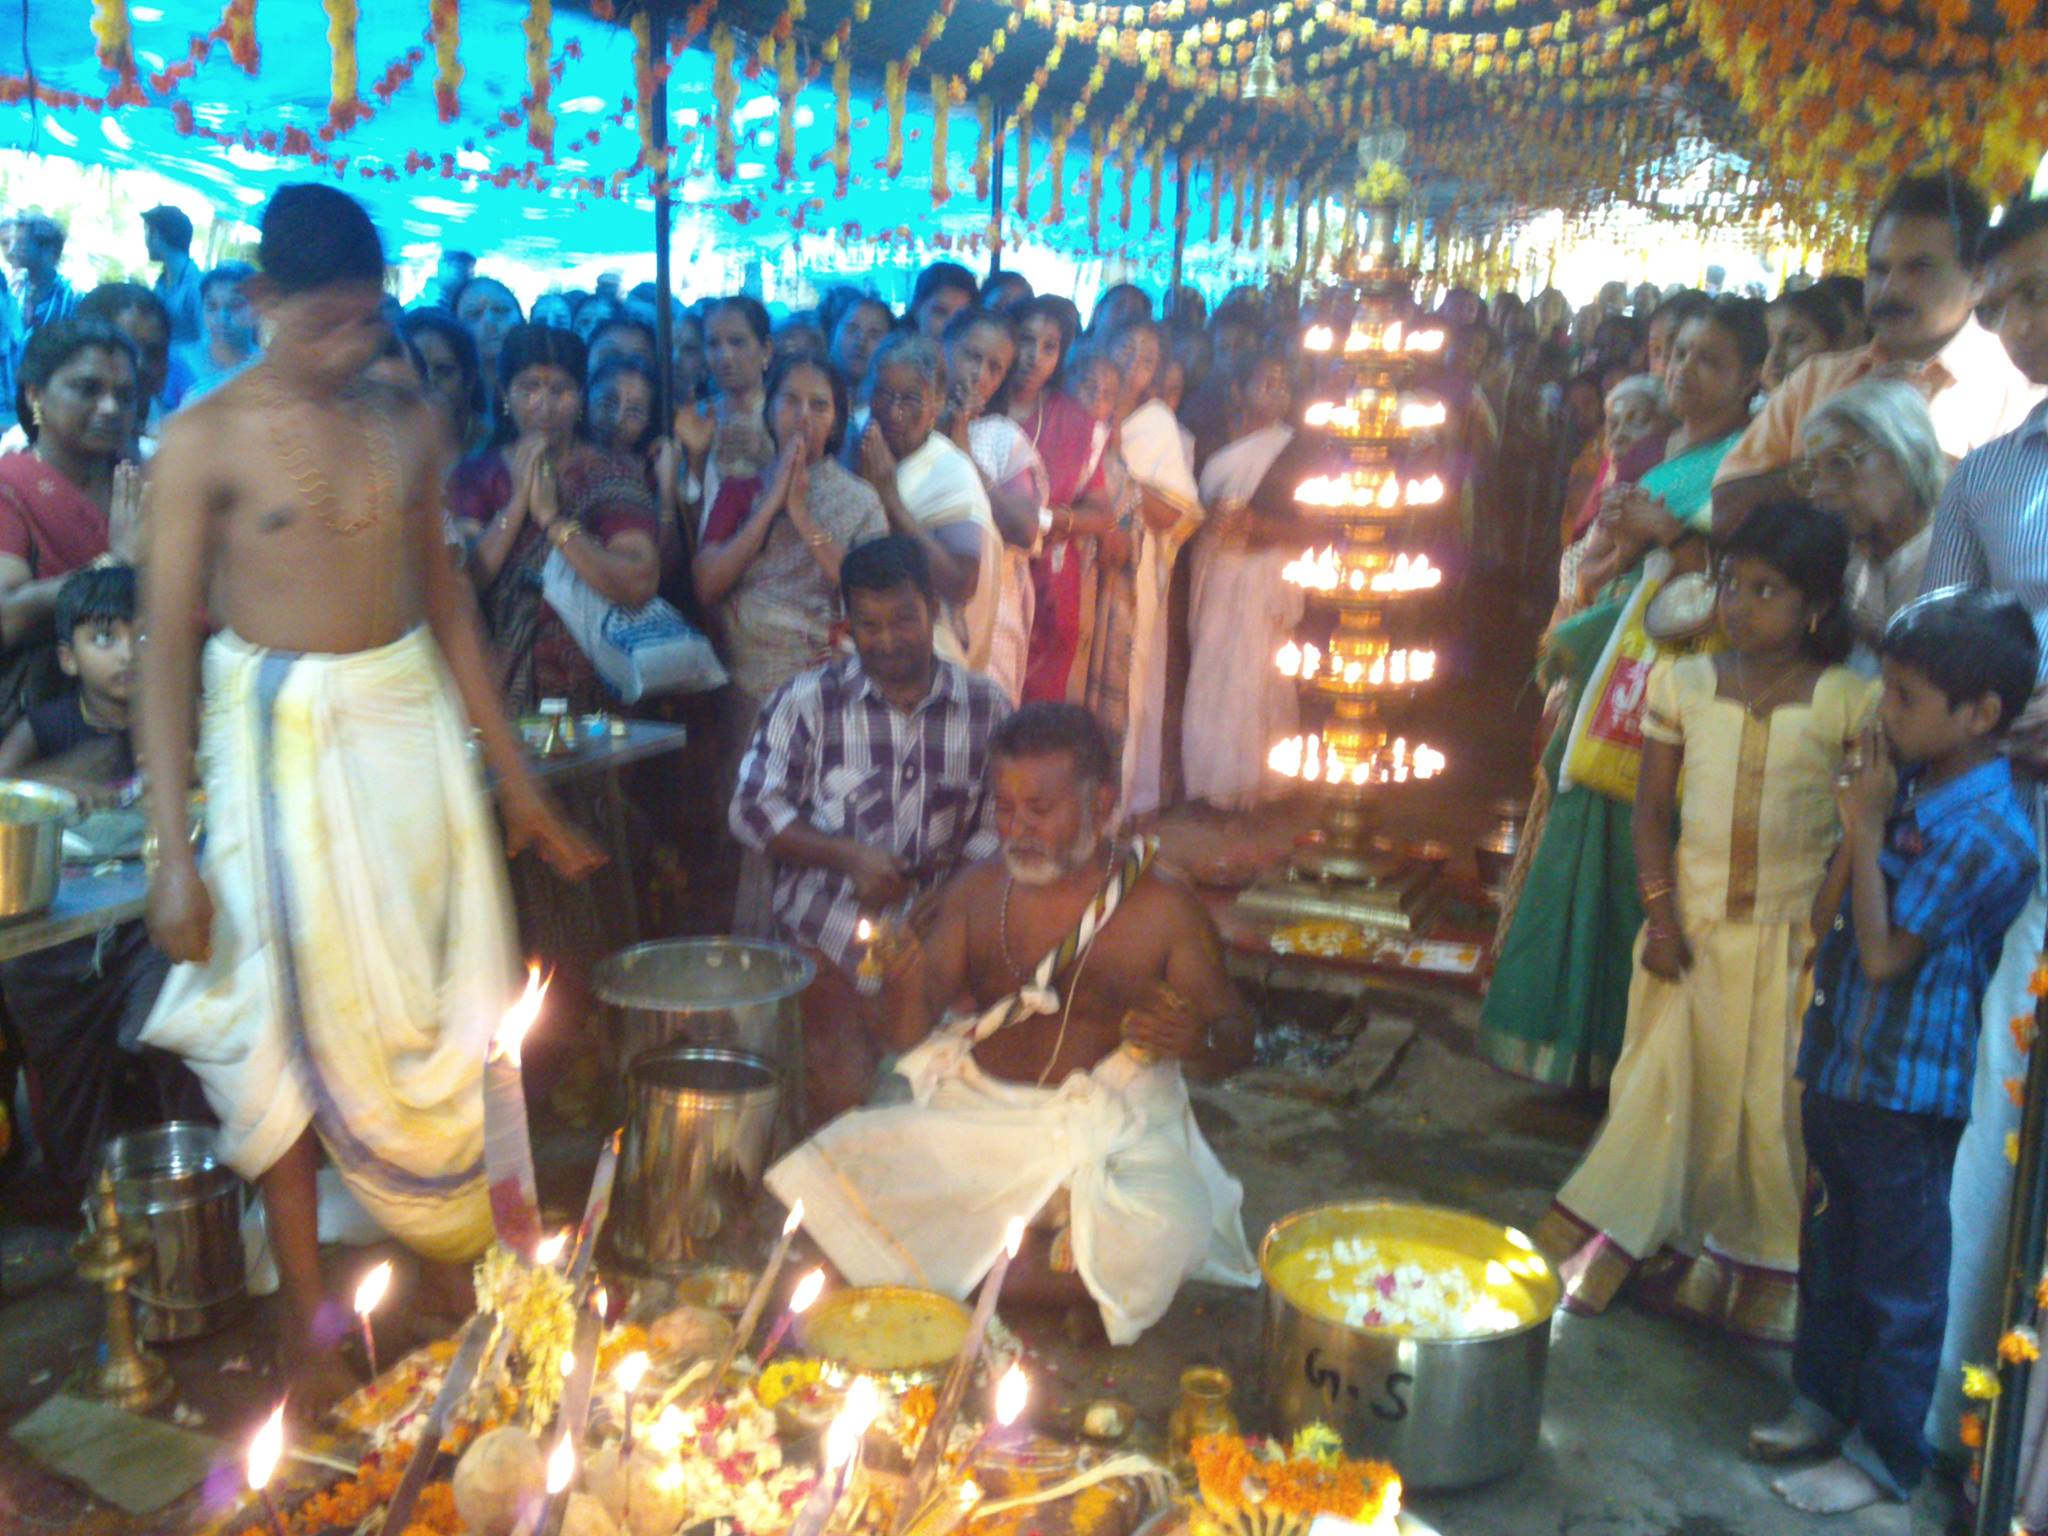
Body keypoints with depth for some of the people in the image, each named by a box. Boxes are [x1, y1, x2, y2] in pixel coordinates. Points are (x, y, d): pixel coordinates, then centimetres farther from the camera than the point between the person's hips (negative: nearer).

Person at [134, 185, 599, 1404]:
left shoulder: (409, 428, 5)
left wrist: (517, 776, 13)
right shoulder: (206, 441, -7)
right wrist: (175, 851, -12)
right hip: (282, 745, -3)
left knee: (440, 1013, 8)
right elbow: (168, 646, -8)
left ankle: (464, 1270, 24)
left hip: (412, 728, 4)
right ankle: (309, 1320, 17)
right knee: (295, 1021, 4)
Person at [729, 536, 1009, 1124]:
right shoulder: (807, 699, 3)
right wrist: (849, 856, -12)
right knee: (842, 1088, -19)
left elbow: (999, 823, 9)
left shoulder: (985, 706, 6)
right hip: (829, 936, -1)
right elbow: (752, 810, 0)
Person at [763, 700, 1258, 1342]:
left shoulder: (1164, 908, -1)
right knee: (823, 1170, -22)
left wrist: (1195, 1042, -21)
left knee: (1166, 1236, -34)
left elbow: (1237, 1040, 4)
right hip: (975, 1116, 2)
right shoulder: (977, 891, 8)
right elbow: (906, 1037, 6)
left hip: (1111, 1130, -1)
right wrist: (904, 980, -18)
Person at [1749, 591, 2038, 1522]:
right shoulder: (1907, 785, 2)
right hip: (1840, 1062, 8)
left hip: (1905, 1089, -8)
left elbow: (1883, 953, -21)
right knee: (1832, 1246, 22)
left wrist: (1866, 827, -18)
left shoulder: (1985, 834, -22)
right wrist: (1862, 816, -6)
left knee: (1900, 1279, 8)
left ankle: (1887, 1454, 23)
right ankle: (1825, 1400, 40)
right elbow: (1827, 920, 3)